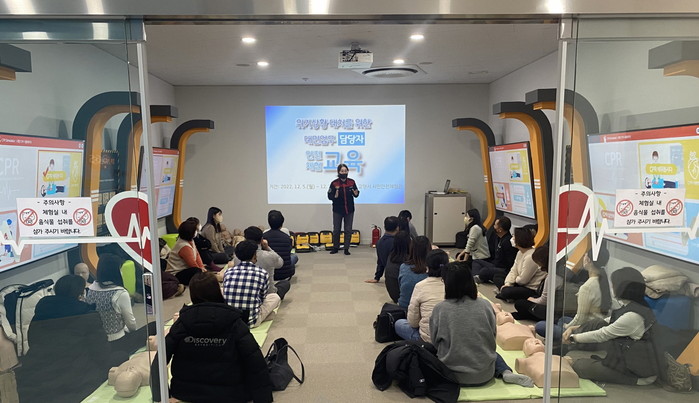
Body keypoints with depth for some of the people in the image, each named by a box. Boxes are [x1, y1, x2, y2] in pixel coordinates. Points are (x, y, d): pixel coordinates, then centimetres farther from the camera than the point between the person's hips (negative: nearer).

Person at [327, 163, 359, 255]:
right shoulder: (334, 183, -8)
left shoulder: (351, 182, -1)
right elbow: (329, 196, -7)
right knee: (336, 230, 7)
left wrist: (356, 193, -15)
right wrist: (335, 194, -25)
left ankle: (346, 249, 15)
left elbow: (356, 195, 7)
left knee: (348, 230, 5)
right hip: (337, 210, -2)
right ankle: (335, 248, 22)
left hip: (349, 210, 2)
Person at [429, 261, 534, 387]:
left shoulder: (439, 309, -14)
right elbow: (493, 336, 3)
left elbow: (435, 341, -2)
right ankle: (505, 372, 9)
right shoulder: (485, 306, -9)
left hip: (453, 375, -1)